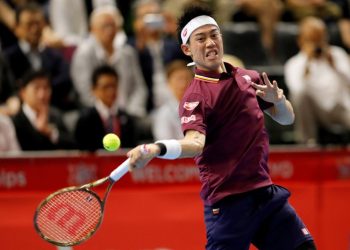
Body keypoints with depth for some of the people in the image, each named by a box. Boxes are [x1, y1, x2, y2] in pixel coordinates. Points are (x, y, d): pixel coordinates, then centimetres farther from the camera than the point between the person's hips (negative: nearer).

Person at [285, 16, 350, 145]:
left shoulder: (337, 54, 7)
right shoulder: (293, 64, -3)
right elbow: (298, 89, -25)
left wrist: (334, 65, -14)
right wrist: (306, 61, -20)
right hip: (318, 113, 0)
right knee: (300, 93, -31)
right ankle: (307, 141, -16)